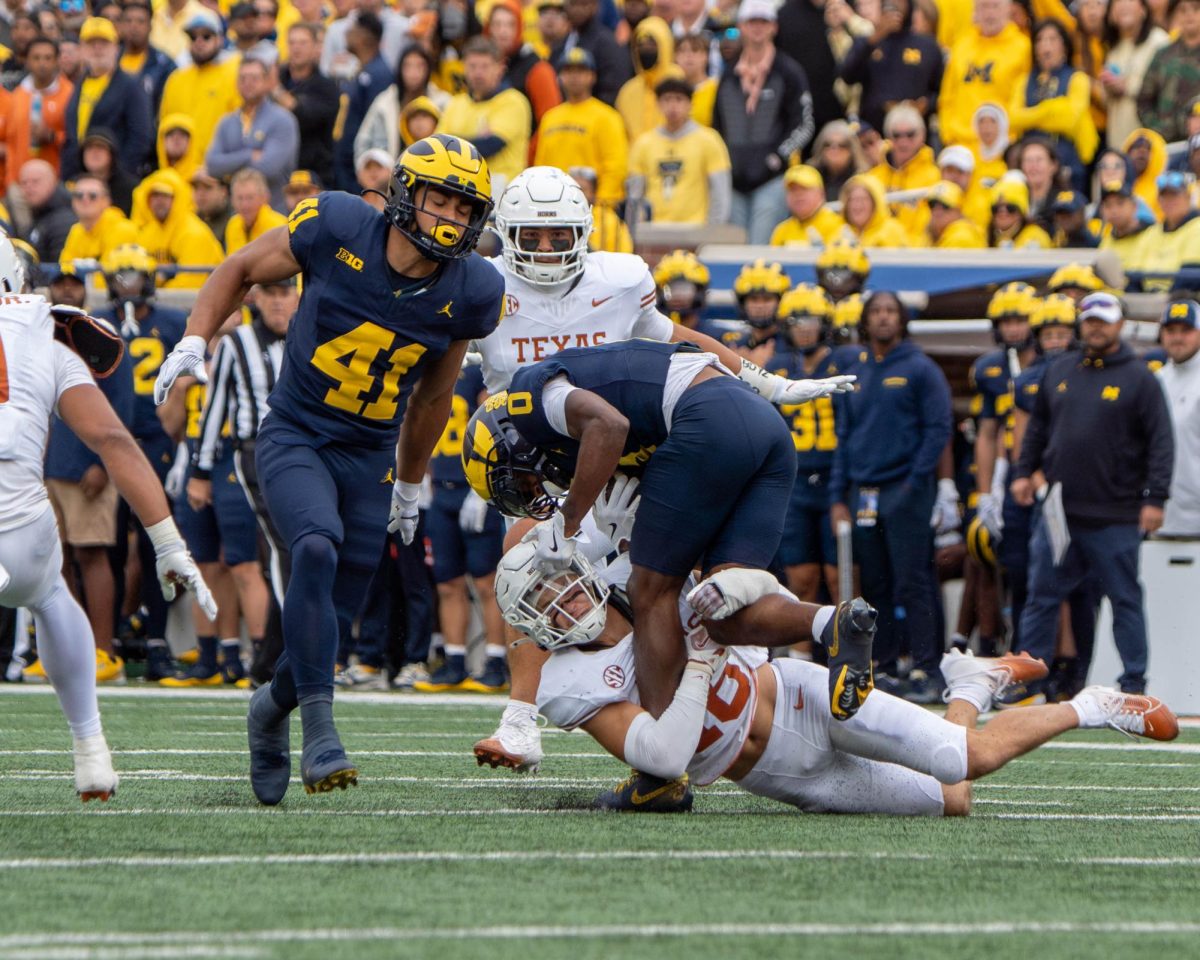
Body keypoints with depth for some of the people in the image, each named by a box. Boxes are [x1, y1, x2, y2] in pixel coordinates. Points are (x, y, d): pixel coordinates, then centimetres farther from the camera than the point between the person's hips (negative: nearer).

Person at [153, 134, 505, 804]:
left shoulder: (471, 293, -5)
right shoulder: (337, 228, -13)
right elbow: (241, 270, 4)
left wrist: (412, 483, 21)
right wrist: (194, 342, -8)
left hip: (370, 456, 3)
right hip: (295, 438, -3)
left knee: (335, 619, 3)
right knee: (319, 547, -32)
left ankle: (274, 708, 36)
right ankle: (318, 725, -28)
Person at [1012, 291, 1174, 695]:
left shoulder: (1139, 378, -2)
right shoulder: (1058, 371, 12)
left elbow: (1160, 443, -5)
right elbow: (1037, 427, 22)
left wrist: (1154, 498, -12)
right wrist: (1024, 472, 11)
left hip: (1115, 517, -4)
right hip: (1059, 509, 4)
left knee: (1125, 598, 3)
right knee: (1042, 596, 5)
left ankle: (1134, 681, 8)